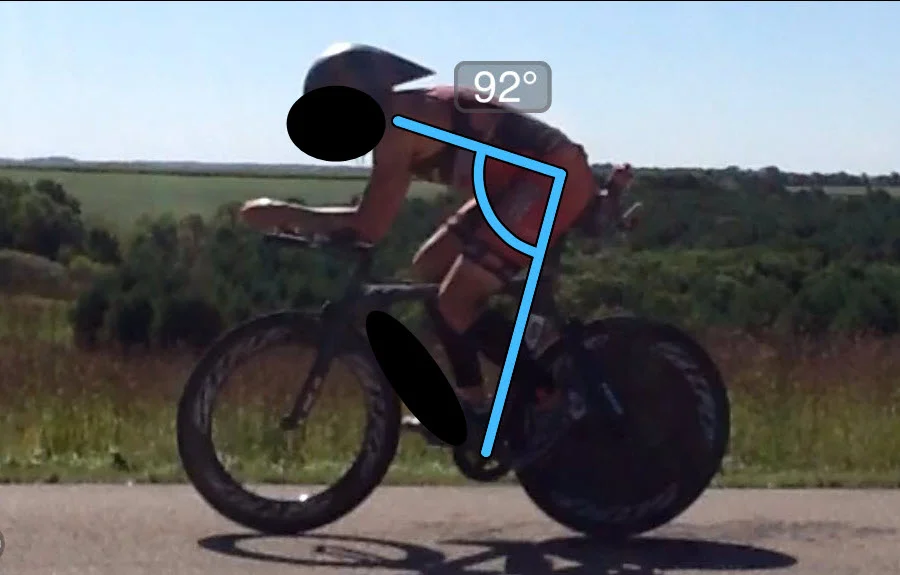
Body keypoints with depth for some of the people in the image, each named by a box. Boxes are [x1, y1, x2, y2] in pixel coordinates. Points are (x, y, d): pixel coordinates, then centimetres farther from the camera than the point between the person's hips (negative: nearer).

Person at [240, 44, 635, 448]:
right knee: (429, 267, 13)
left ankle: (555, 401, 6)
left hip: (554, 178, -10)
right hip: (532, 178, 10)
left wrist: (282, 213, -11)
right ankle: (473, 403, 17)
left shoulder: (398, 123, -14)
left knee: (453, 305, -7)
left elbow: (370, 226, -19)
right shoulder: (406, 114, 15)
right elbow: (375, 214, 18)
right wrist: (299, 220, 9)